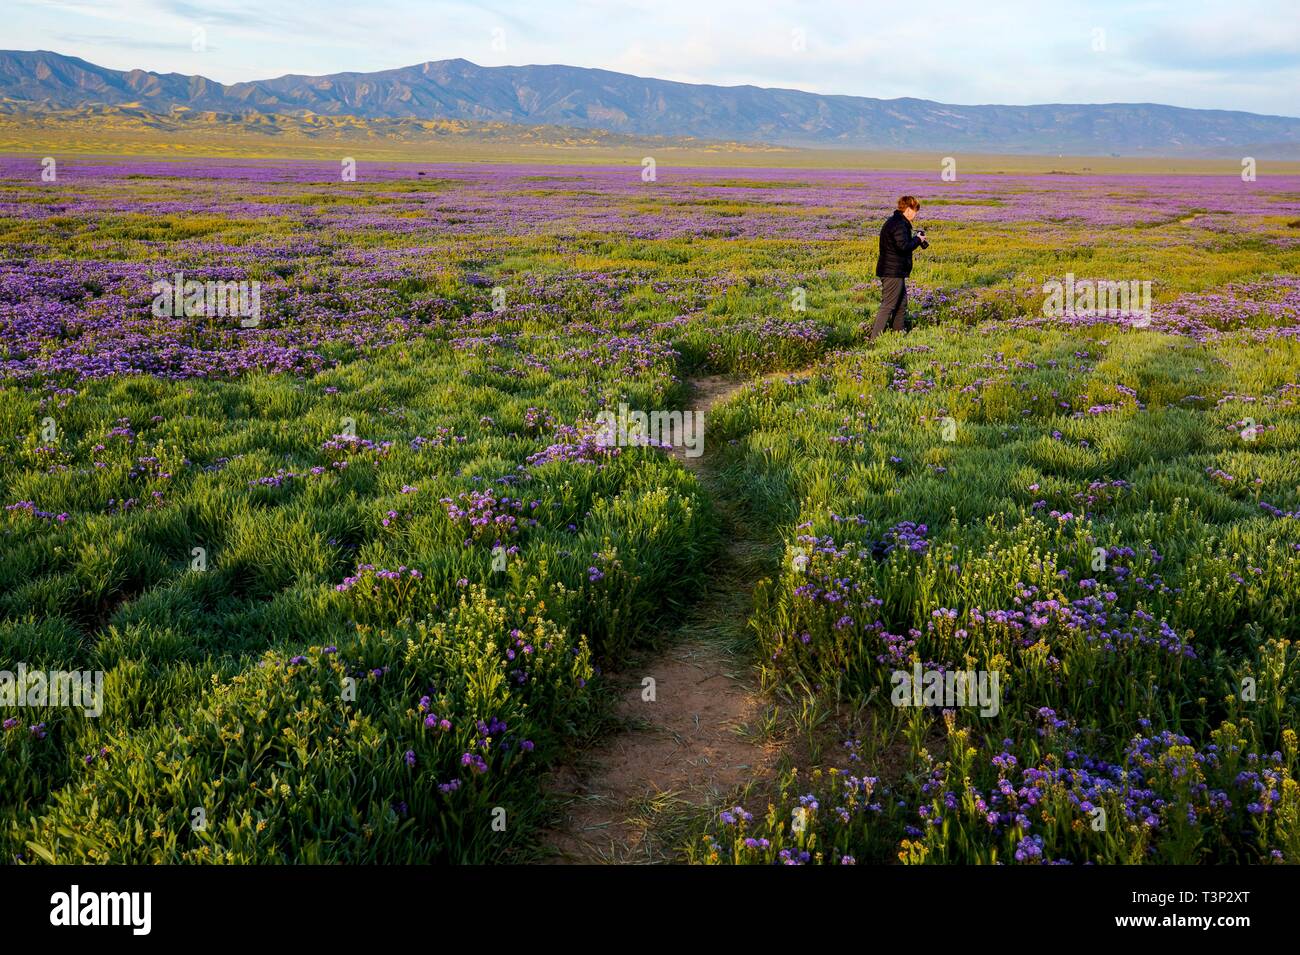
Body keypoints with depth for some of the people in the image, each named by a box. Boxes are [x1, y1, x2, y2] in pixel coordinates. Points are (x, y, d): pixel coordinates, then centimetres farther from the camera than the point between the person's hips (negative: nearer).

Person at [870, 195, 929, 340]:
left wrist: (916, 239, 8)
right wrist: (917, 239, -11)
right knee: (888, 306, -8)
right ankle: (873, 338, -9)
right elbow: (904, 247, -27)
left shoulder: (892, 221, 15)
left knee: (902, 304, 18)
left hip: (894, 272, 11)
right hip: (893, 272, -11)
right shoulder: (899, 224, -18)